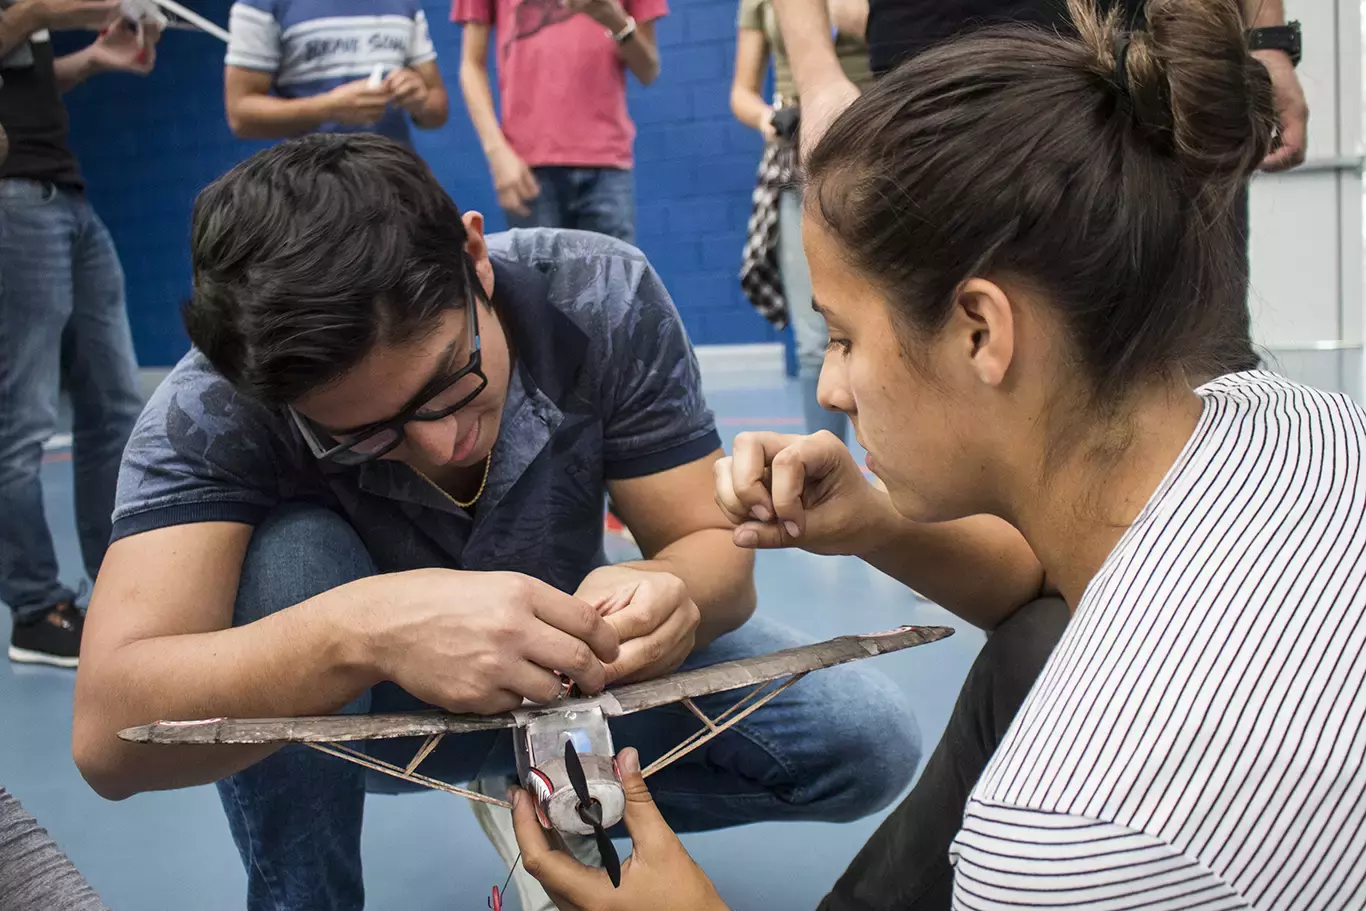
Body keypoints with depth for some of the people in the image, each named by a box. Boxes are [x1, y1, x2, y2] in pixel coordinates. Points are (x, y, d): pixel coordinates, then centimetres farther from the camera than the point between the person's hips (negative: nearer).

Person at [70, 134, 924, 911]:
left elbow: (716, 548, -20)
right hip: (350, 703, -1)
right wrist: (362, 628, -54)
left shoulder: (603, 299, -25)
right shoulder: (216, 411, -29)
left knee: (870, 743, -18)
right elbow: (111, 731, -38)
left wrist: (668, 594, -43)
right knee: (287, 552, -33)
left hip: (577, 674, 2)